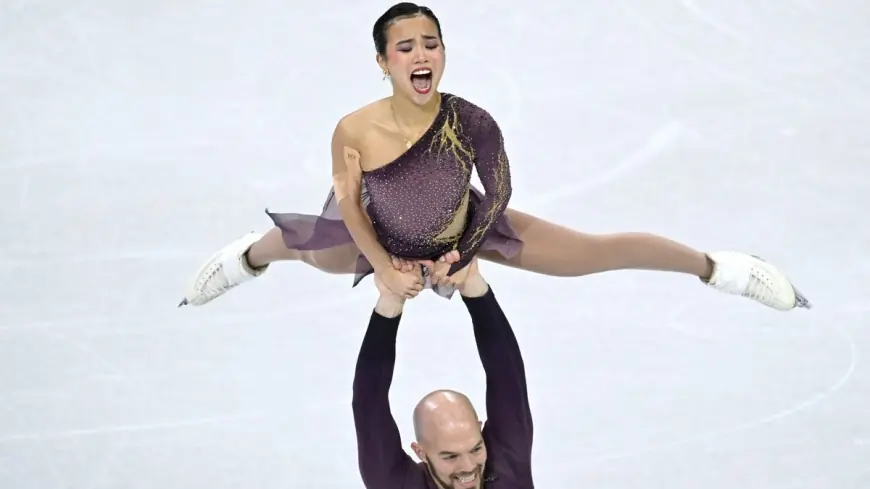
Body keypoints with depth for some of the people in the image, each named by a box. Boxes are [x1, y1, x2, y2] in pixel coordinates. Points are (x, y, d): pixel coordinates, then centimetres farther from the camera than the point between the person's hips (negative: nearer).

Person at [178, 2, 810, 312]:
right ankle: (247, 256, 69)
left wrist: (461, 256, -11)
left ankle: (715, 267, 25)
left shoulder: (473, 122, -36)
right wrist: (386, 269, -13)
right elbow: (349, 205, -15)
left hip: (469, 230, -1)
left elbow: (499, 193, -16)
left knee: (599, 251, 0)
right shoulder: (355, 130, -35)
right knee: (313, 250, 29)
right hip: (384, 240, 1)